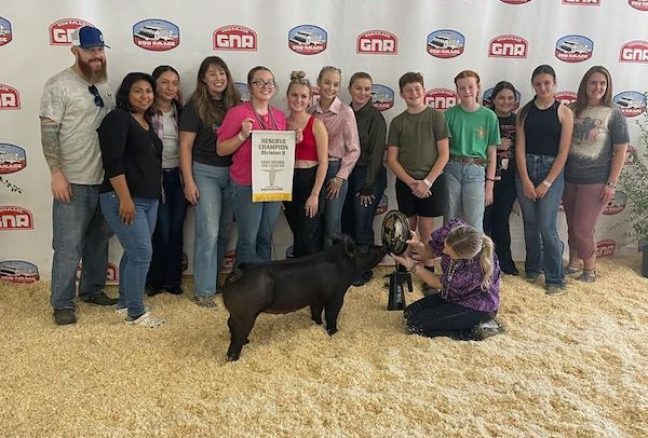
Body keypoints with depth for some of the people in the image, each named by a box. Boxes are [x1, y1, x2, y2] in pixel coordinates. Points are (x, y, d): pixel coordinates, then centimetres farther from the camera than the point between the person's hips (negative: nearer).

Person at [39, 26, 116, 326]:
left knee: (98, 240, 16)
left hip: (105, 179, 7)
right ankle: (62, 304, 9)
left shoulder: (104, 85, 12)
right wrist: (57, 173, -18)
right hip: (74, 180, -6)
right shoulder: (59, 84, -7)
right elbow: (48, 132, -11)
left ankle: (92, 289, 30)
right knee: (68, 246, -2)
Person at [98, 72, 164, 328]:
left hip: (149, 199, 8)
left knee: (134, 252, 13)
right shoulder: (118, 119, -9)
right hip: (124, 199, -8)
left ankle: (125, 302, 26)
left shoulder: (147, 122, 16)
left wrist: (157, 192, 21)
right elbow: (112, 162, -18)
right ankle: (136, 313, 2)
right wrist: (125, 199, -22)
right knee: (142, 253, -9)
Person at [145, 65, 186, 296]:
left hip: (177, 175, 4)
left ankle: (173, 279, 19)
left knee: (176, 229, 7)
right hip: (156, 175, -4)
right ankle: (155, 280, 15)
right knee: (161, 230, -1)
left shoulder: (180, 111, 10)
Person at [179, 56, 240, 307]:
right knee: (208, 232, -7)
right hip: (205, 172, -4)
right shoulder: (195, 107, -3)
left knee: (224, 231, 10)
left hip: (231, 173, 5)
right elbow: (185, 146, -5)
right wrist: (188, 181, -12)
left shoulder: (235, 104, 8)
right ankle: (204, 290, 1)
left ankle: (214, 278, 26)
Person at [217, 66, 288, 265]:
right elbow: (221, 149, -5)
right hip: (246, 186, -5)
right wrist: (243, 135, -19)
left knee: (266, 239, 12)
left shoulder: (279, 116, 11)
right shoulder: (237, 113, -6)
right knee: (248, 240, -1)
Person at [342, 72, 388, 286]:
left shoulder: (375, 117, -9)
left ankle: (365, 269, 16)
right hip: (347, 174, 6)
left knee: (362, 226, -1)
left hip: (369, 176, -5)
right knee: (346, 223, 11)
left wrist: (368, 186, -14)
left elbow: (376, 153, -11)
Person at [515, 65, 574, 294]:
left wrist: (546, 183, -10)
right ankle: (533, 268, 27)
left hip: (552, 171, -3)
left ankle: (555, 278, 5)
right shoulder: (525, 111, 4)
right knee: (530, 224, 10)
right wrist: (526, 181, -8)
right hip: (525, 170, 3)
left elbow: (563, 152, -6)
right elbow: (520, 147, -1)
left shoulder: (564, 112, -2)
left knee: (547, 227, -7)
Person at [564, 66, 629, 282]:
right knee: (572, 227, 14)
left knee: (582, 229, -1)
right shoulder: (573, 110, 3)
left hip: (596, 182, -4)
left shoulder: (614, 114, -5)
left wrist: (611, 184, -9)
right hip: (570, 179, 4)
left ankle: (590, 271, 20)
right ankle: (573, 265, 33)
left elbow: (620, 151, -5)